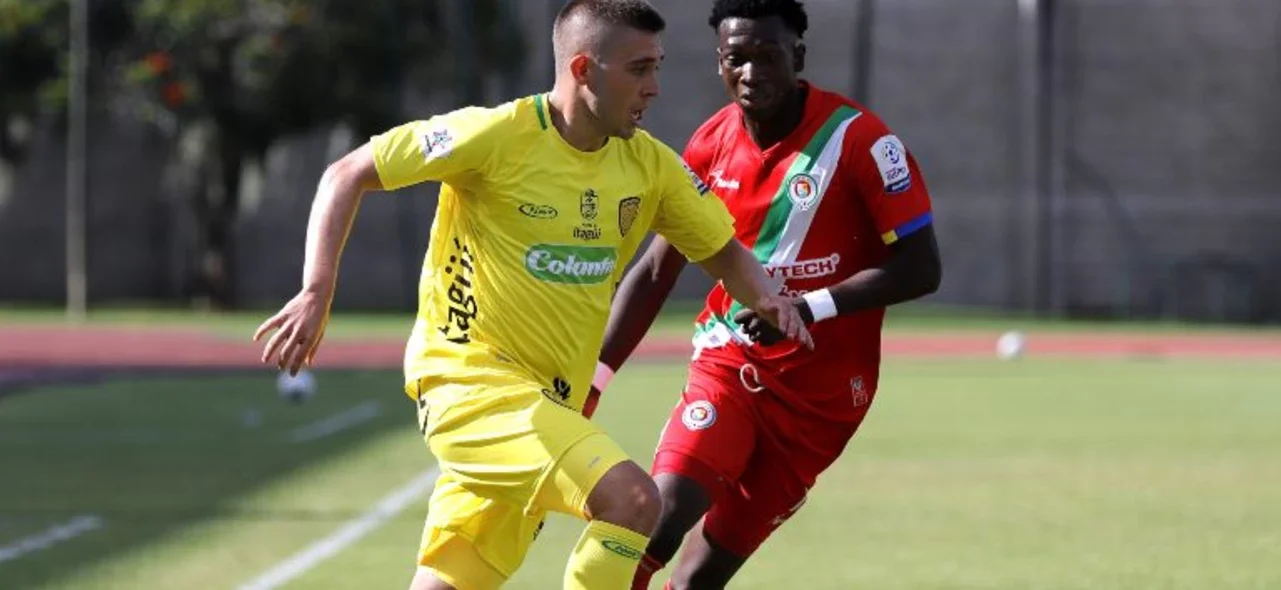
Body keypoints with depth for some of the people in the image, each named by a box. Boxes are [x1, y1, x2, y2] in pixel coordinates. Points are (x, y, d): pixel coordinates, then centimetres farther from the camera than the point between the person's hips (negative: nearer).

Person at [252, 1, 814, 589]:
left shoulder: (648, 165, 3)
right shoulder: (498, 135, -14)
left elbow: (724, 252, 16)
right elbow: (347, 175, -8)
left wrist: (767, 300, -7)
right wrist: (316, 293, -18)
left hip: (550, 404, 7)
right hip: (470, 379, -7)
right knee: (630, 496, -26)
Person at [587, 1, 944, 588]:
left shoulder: (858, 140, -14)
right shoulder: (711, 144, 0)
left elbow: (921, 268, -14)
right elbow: (656, 271, 10)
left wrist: (809, 308, -24)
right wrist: (591, 376, 4)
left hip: (819, 391, -3)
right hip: (727, 363, 3)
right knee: (661, 511, -23)